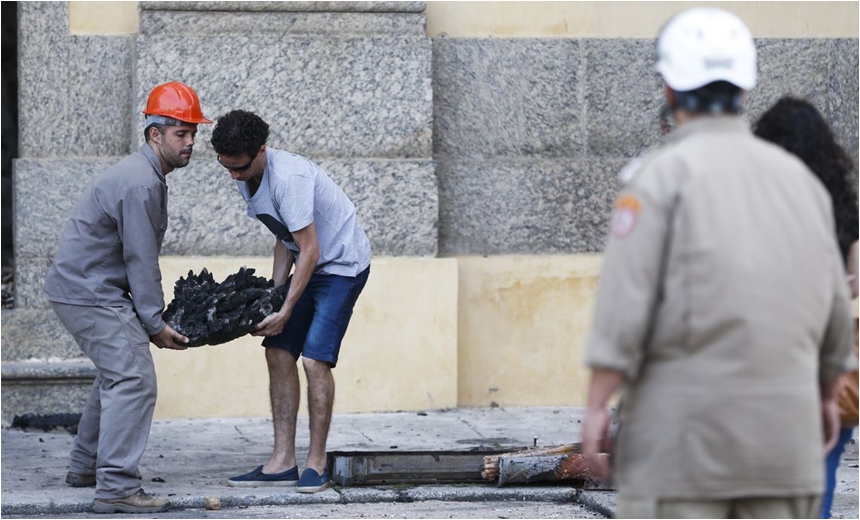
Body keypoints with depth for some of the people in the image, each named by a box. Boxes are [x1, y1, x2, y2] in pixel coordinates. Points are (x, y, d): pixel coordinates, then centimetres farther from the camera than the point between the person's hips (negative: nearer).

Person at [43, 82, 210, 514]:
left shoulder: (145, 175, 15)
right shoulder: (139, 184, -20)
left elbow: (141, 257, 20)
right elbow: (141, 261, -19)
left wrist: (152, 315, 16)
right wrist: (154, 324, -13)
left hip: (81, 288, 11)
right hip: (88, 294, -11)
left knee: (116, 374, 24)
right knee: (133, 380, -16)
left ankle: (86, 467, 33)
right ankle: (115, 489, -20)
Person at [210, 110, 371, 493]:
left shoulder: (288, 178, -30)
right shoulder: (246, 180, -1)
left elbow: (310, 251, -27)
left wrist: (285, 312, -24)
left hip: (342, 264, -9)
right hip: (308, 263, 9)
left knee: (315, 359, -16)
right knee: (278, 353, 2)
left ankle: (316, 464, -7)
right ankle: (282, 462, 4)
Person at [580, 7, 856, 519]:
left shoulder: (664, 174, -7)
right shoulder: (798, 176, 10)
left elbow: (625, 301, -15)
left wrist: (597, 407, -12)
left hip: (685, 423, -5)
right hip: (782, 431, 5)